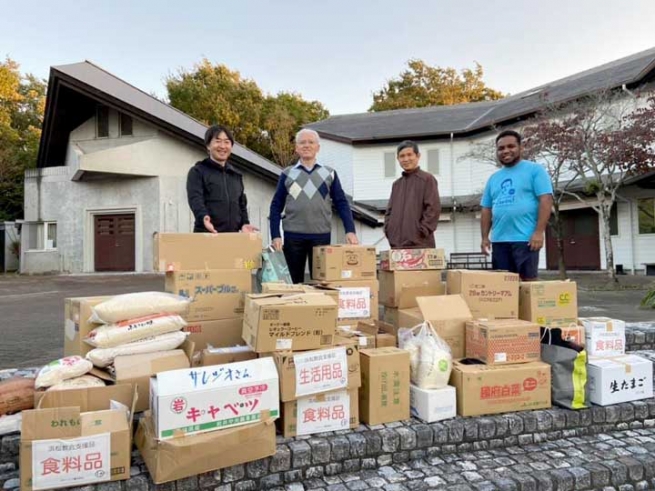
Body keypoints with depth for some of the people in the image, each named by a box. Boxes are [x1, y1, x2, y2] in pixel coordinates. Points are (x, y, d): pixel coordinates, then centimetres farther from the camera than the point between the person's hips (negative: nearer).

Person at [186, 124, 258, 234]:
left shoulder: (236, 175, 21)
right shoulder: (197, 171, 3)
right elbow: (195, 199, -12)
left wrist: (244, 224, 3)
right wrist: (203, 217, -32)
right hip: (206, 235, -5)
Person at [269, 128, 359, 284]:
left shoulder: (329, 173, 8)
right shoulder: (287, 174, 8)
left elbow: (341, 203, 5)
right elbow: (276, 206, 7)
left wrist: (350, 230, -6)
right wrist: (275, 235, -2)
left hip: (321, 235, 0)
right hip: (293, 236, 0)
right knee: (293, 282, 8)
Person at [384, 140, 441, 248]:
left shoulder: (427, 179, 1)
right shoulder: (396, 184, 20)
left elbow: (433, 208, -7)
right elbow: (389, 211, 22)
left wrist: (421, 232, -13)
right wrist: (389, 230, 6)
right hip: (396, 245, 6)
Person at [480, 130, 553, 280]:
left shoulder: (534, 170, 2)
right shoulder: (493, 178, 18)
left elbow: (546, 200, -8)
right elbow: (487, 210, 18)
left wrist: (539, 232, -16)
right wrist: (485, 237, 9)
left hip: (525, 239, -5)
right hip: (499, 240, 6)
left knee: (527, 280, -3)